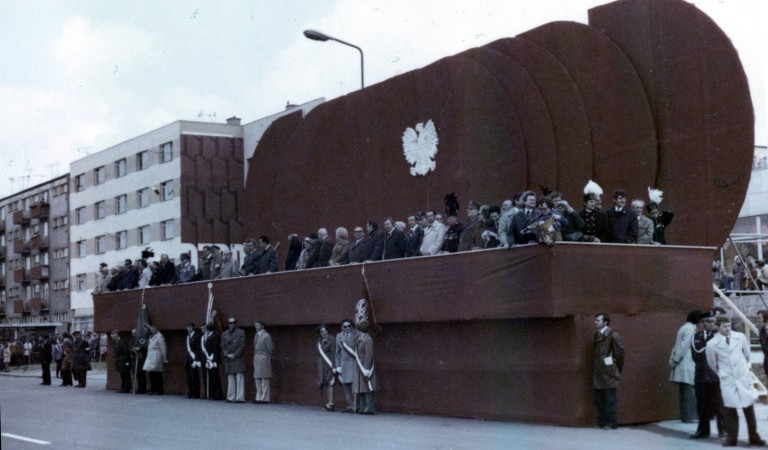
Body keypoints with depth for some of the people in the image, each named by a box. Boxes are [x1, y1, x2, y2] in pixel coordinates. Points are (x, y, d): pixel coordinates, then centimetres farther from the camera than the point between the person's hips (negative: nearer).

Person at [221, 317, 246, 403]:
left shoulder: (241, 332, 3)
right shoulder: (224, 334, 15)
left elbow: (242, 345, -4)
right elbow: (222, 346, 11)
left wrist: (235, 355, -11)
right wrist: (227, 355, -6)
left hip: (238, 359, -4)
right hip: (228, 360, 4)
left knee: (239, 378, -6)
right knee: (230, 379, 6)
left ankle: (240, 398, -7)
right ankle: (231, 397, 8)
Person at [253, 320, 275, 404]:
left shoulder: (266, 335, -9)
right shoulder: (256, 335, 14)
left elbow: (270, 348, -8)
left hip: (264, 359, -8)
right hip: (256, 359, 8)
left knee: (264, 379, -5)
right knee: (257, 379, 9)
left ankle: (264, 398, -2)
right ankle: (259, 397, 14)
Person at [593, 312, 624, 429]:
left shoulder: (613, 335, -10)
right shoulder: (597, 335, 13)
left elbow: (620, 351, -9)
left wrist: (618, 368, -3)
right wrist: (595, 370, 12)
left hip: (609, 373, -8)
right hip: (598, 373, 8)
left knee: (610, 399, -2)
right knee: (599, 399, 10)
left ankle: (612, 423, 4)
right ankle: (601, 422, 18)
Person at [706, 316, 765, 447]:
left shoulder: (740, 337, -2)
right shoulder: (712, 344, -6)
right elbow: (712, 364, 9)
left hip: (744, 377, 2)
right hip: (727, 380, -1)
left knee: (749, 407, 7)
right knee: (729, 409, 0)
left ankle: (754, 437, 17)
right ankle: (731, 438, 10)